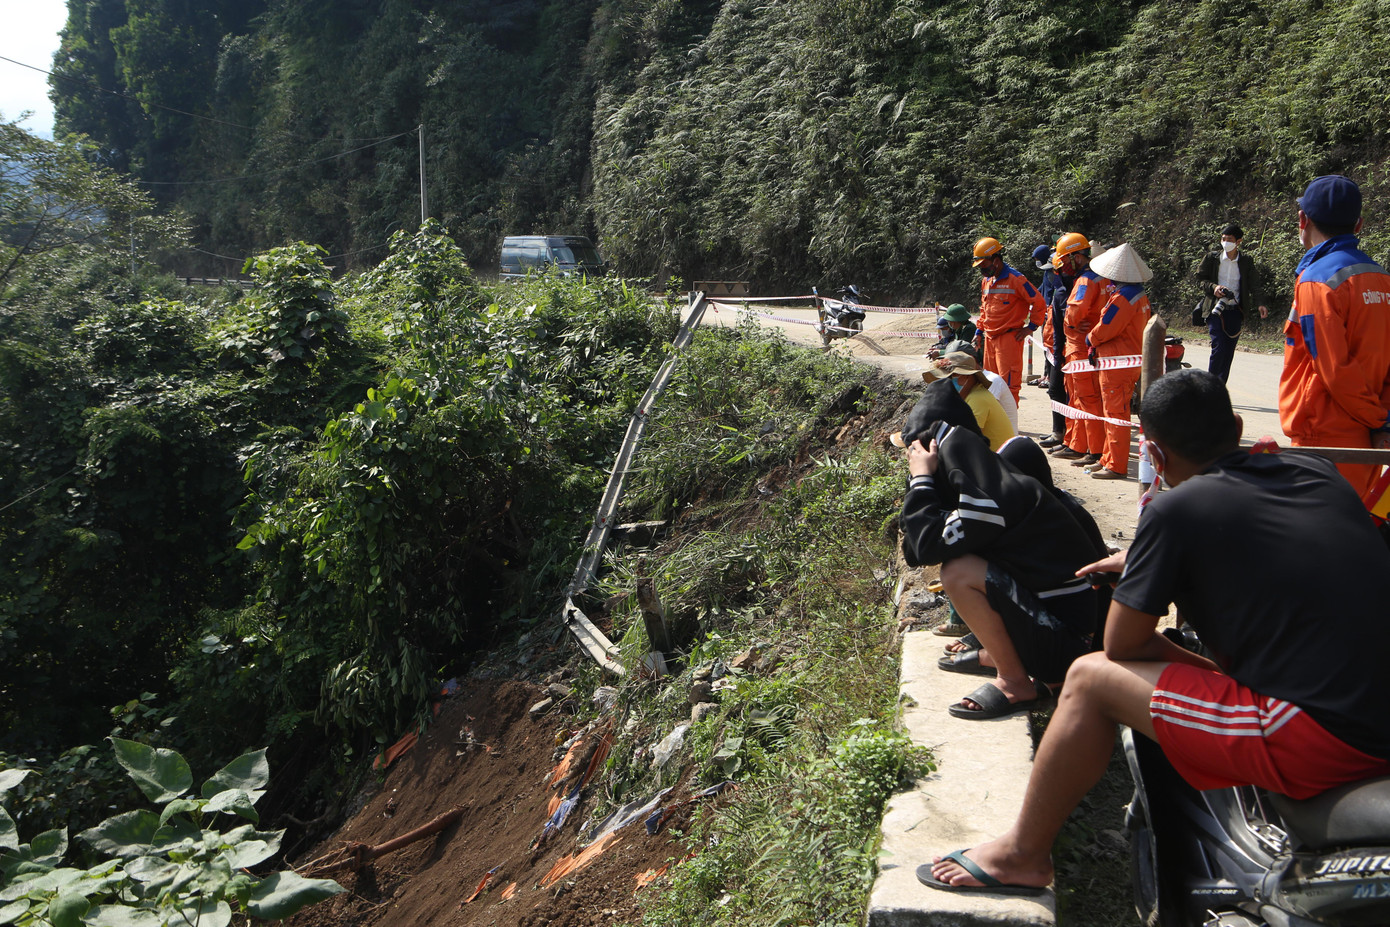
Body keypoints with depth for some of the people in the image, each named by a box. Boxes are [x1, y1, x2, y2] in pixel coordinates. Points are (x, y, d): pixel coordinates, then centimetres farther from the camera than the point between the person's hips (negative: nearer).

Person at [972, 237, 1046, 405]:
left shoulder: (1015, 279, -10)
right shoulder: (986, 281, 14)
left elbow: (1038, 302, -8)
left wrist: (1030, 328, -8)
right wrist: (979, 332, 20)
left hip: (1009, 338, -8)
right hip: (990, 338, 8)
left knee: (1008, 383, -9)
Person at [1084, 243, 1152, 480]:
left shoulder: (1122, 298, -20)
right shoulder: (1139, 294, 12)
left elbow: (1104, 329, -20)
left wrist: (1090, 339, 1)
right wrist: (1097, 344, 9)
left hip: (1118, 363, -10)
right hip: (1132, 360, 10)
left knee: (1115, 414, -4)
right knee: (1113, 412, 17)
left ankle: (1117, 466, 2)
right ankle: (1109, 459, 26)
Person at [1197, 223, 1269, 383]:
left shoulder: (1246, 261, 5)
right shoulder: (1212, 258, 2)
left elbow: (1253, 285, 2)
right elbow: (1200, 279, 6)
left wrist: (1259, 304, -14)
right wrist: (1213, 287, -14)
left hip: (1235, 311, 2)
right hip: (1215, 309, -2)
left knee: (1229, 352, 4)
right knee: (1219, 348, -14)